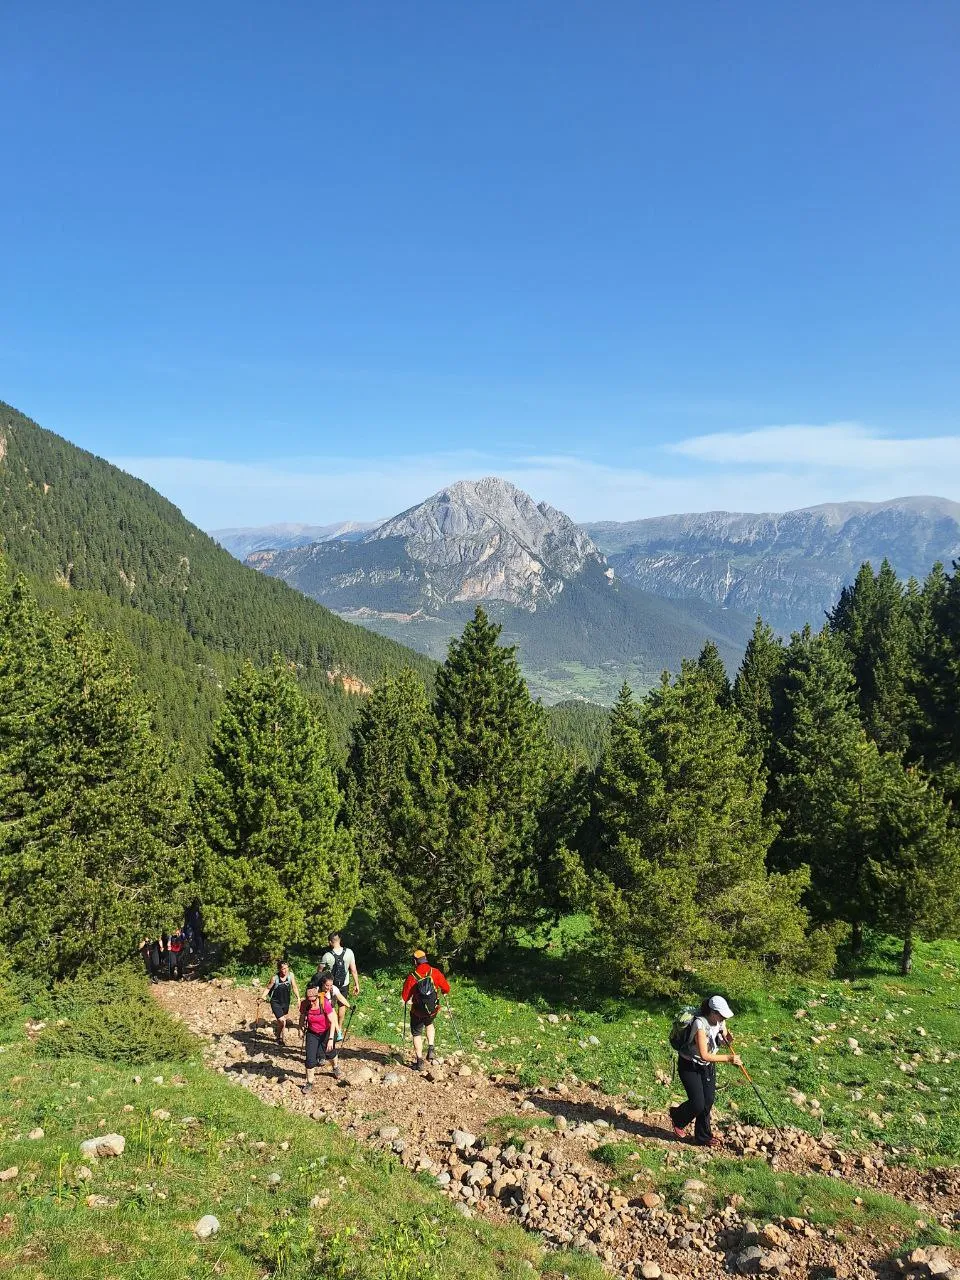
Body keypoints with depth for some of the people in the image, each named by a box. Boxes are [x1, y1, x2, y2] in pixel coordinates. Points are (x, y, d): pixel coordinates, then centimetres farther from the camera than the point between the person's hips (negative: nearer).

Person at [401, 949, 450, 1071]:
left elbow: (404, 997, -10)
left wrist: (408, 1000, 14)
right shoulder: (435, 973, -12)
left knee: (417, 1034, 15)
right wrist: (443, 993, 19)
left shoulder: (412, 977, -17)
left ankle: (419, 1062, 13)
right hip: (433, 1010, 3)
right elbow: (446, 988, -4)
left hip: (418, 1012, -3)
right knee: (429, 1025, 33)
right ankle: (430, 1049, 18)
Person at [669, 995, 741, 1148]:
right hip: (690, 1066, -6)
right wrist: (728, 1058, -34)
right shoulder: (700, 1024, -33)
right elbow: (704, 1055, -32)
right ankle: (677, 1118, 23)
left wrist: (727, 1040, -21)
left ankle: (703, 1137, 24)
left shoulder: (720, 1021, -11)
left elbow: (721, 1041, 2)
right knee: (697, 1104, -8)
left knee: (708, 1101, 5)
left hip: (708, 1066, 6)